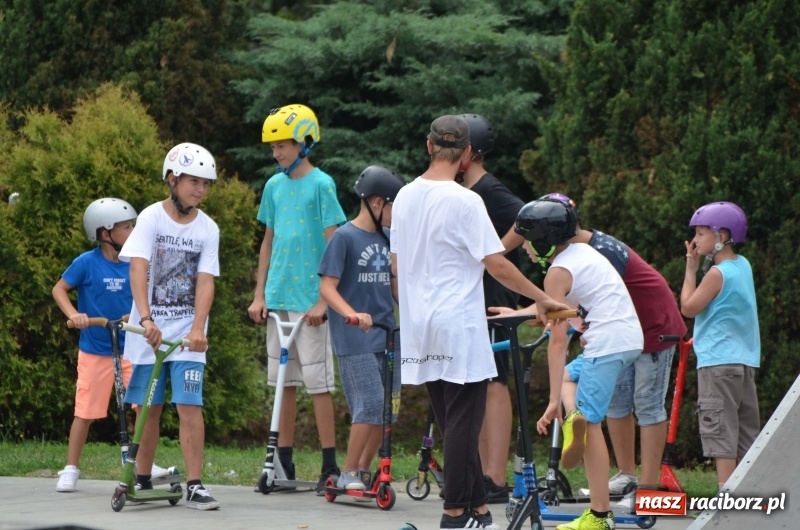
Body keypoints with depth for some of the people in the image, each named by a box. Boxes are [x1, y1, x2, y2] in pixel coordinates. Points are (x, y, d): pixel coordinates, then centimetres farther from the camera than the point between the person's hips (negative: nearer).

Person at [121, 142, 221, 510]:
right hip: (149, 331, -1)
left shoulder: (208, 229, 1)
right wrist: (146, 319, -31)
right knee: (150, 408, 6)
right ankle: (142, 480, 20)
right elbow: (138, 270, -16)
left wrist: (198, 328, -22)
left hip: (187, 332, 1)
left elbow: (205, 282, -6)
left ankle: (194, 486, -9)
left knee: (189, 407, -9)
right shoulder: (151, 218, -5)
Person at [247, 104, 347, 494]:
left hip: (309, 300, -6)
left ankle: (330, 465, 0)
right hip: (278, 297, 6)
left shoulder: (321, 184, -7)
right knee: (283, 379, 9)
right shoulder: (275, 185, 11)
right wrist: (259, 295, 10)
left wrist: (323, 301, -14)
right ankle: (283, 461, 15)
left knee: (317, 380, -4)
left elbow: (333, 245, -10)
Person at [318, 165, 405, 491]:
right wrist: (352, 314, -27)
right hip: (355, 340, -7)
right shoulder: (344, 237, -7)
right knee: (370, 405, -14)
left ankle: (364, 471, 19)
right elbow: (327, 287, -11)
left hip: (387, 336, 7)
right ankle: (348, 474, -3)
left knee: (388, 408, 6)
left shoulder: (387, 238, 14)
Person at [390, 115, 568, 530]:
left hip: (420, 328, 7)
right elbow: (496, 264, -14)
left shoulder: (405, 197, 8)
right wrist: (542, 298, -6)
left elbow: (396, 266, 15)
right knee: (462, 422, -2)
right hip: (459, 328, -7)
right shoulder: (465, 201, -13)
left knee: (454, 423, 11)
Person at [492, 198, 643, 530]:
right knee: (569, 374, 30)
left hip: (608, 342, -10)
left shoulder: (557, 273, -7)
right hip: (630, 337, 10)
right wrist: (518, 314, 41)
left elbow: (557, 341, -11)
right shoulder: (582, 251, 17)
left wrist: (554, 401, -11)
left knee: (589, 421, -8)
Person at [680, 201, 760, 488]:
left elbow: (689, 307, -8)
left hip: (718, 362, -9)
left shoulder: (717, 273, -13)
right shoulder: (743, 266, 12)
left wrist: (691, 268, -3)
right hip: (746, 361, 9)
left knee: (719, 430, -10)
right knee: (746, 432, 12)